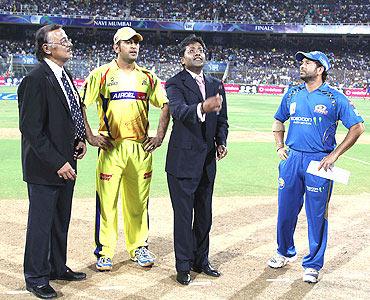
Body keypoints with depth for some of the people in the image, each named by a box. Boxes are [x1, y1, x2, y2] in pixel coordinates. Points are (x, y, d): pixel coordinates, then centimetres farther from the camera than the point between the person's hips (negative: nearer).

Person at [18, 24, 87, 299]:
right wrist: (57, 162, -22)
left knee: (61, 220, 19)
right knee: (41, 223, 5)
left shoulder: (65, 75, 10)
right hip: (45, 167, -8)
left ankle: (58, 268, 35)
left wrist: (81, 139, 5)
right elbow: (31, 128, -21)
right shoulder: (36, 79, -18)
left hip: (66, 163, 8)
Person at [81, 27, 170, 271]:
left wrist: (159, 137, 8)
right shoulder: (101, 74, 1)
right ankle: (105, 251, 10)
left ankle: (139, 247, 23)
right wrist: (90, 137, -9)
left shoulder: (147, 77, 12)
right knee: (106, 201, -1)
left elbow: (165, 105, 17)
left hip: (141, 148, 3)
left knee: (139, 201, 10)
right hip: (111, 147, -3)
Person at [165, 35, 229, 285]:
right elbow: (178, 111, -29)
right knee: (184, 215, 1)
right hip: (183, 160, -6)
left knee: (204, 215, 15)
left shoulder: (216, 85, 11)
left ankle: (201, 260, 29)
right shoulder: (175, 84, -8)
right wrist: (202, 108, -48)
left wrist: (221, 142, -3)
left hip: (207, 160, 6)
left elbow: (222, 120, 16)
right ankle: (184, 266, 13)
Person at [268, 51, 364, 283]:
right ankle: (286, 253, 33)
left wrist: (334, 155, -10)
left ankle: (313, 264, 14)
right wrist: (280, 147, 10)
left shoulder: (335, 98, -4)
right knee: (286, 210, 11)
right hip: (292, 159, 4)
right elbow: (279, 122, 25)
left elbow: (357, 127, -4)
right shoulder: (292, 94, 10)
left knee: (317, 215, 1)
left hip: (319, 162, -4)